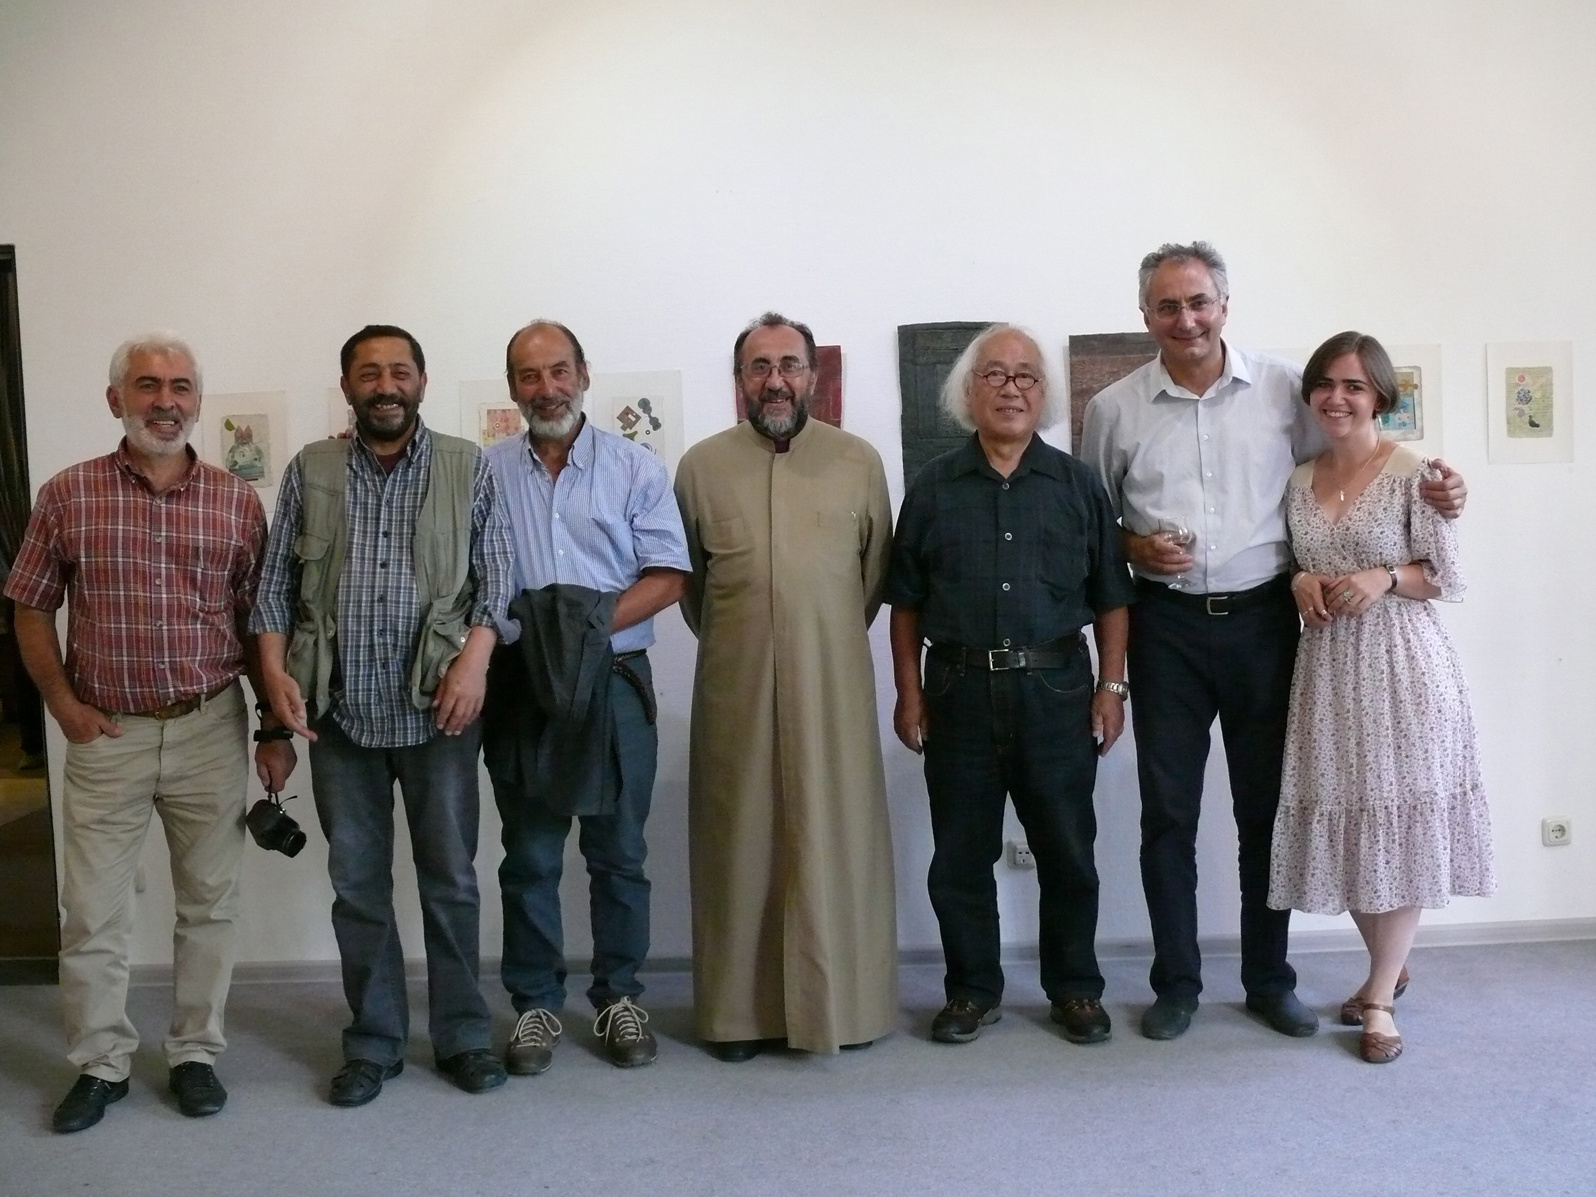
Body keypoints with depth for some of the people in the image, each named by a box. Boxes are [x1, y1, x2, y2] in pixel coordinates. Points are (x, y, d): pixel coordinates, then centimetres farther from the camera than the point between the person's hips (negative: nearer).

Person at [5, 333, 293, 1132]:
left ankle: (195, 1053, 27)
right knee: (91, 913, 8)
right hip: (104, 735, 0)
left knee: (210, 903, 10)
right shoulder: (66, 495, -1)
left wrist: (276, 730, 1)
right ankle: (101, 1062, 26)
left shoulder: (238, 502, 1)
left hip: (211, 730, 1)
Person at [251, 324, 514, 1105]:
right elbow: (275, 581, 6)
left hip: (438, 707, -1)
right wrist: (275, 671, -6)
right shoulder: (310, 470, 7)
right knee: (356, 883, 10)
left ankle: (461, 1035, 21)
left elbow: (495, 575, -2)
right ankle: (373, 1042, 23)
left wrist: (474, 661, -15)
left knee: (450, 879, 7)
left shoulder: (467, 467, 3)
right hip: (339, 710, 2)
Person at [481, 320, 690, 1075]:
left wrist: (595, 623, -15)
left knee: (619, 855, 8)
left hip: (614, 681, 0)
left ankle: (619, 997, 22)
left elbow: (667, 576, -4)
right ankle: (535, 1004, 20)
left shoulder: (635, 468, 2)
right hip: (520, 682, 1)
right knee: (529, 857, 8)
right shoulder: (485, 473, 6)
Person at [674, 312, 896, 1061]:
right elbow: (687, 581, 12)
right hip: (736, 688, 1)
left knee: (837, 837, 5)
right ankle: (740, 1009, 17)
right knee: (739, 839, 6)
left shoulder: (859, 461, 2)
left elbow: (875, 571, 10)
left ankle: (843, 1002, 18)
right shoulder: (701, 466, 3)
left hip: (834, 685, 0)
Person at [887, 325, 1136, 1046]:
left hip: (1056, 688, 0)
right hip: (960, 689, 1)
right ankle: (973, 991, 22)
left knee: (1067, 850, 7)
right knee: (960, 853, 7)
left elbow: (1110, 597, 7)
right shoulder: (933, 489, 5)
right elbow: (906, 602, 6)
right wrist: (909, 692, 1)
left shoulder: (1077, 485, 6)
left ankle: (1075, 988, 24)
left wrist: (1111, 686, 1)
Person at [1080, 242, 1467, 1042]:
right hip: (1167, 624, 0)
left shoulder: (1284, 388, 1)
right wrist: (1133, 546, -9)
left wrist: (1425, 493, -7)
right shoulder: (1114, 408, 2)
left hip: (1264, 617, 0)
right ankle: (1176, 983, 20)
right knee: (1168, 810, 6)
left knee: (1266, 804, 9)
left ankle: (1270, 979, 25)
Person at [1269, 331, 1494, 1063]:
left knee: (1401, 826, 1)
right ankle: (1388, 965, 32)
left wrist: (1385, 577, -19)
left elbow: (1450, 578, -4)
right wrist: (1300, 582, -4)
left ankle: (1380, 997, 14)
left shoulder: (1412, 473, -6)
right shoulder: (1299, 482, 8)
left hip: (1403, 666, -4)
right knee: (1344, 826, 9)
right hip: (1327, 669, 5)